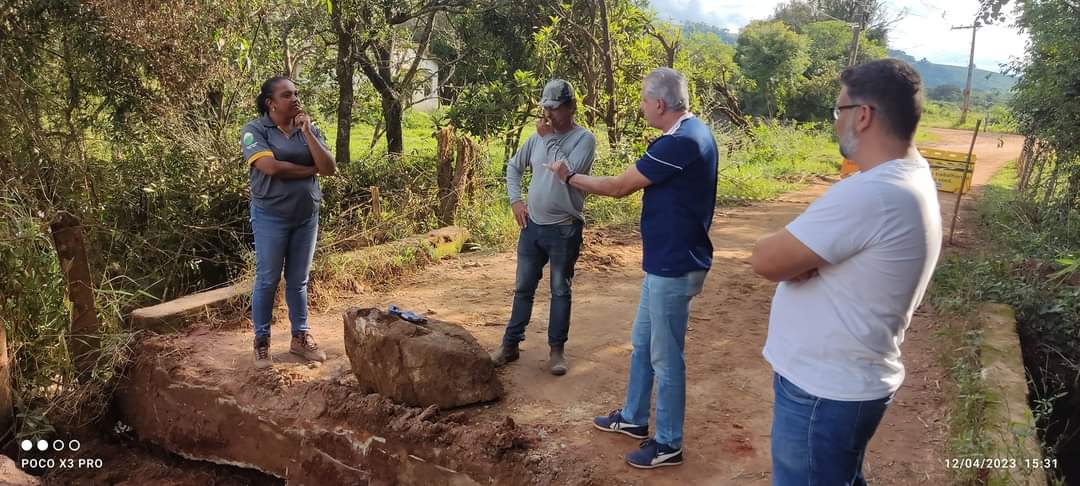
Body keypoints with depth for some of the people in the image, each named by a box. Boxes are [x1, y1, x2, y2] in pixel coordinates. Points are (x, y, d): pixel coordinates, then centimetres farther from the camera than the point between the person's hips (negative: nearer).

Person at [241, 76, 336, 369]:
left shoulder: (309, 129, 5)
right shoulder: (255, 130, -8)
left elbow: (329, 169, -6)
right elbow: (270, 167, -23)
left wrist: (307, 132, -11)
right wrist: (309, 169, -11)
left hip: (307, 216, 4)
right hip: (271, 217, -4)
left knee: (299, 280, 12)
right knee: (267, 281, 5)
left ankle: (300, 337, 23)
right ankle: (262, 341, 18)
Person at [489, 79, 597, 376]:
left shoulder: (584, 139, -10)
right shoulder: (538, 136, 6)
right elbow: (514, 166, 17)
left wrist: (549, 139, -18)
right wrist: (515, 200, 6)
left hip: (564, 229, -5)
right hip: (532, 226, 5)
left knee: (560, 291, 7)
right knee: (523, 288, 11)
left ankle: (557, 349, 20)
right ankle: (511, 344, 22)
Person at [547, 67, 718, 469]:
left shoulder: (680, 142, -24)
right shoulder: (691, 132, 8)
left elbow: (618, 187, -16)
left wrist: (569, 177, -3)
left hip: (674, 266, -10)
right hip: (666, 260, 10)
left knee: (665, 357, 3)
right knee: (642, 342, 21)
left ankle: (668, 444, 19)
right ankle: (633, 418, 37)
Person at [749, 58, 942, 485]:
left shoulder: (871, 193, -29)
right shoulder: (913, 179, 5)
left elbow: (765, 260, -24)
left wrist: (797, 259, -6)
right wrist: (808, 254, -11)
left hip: (823, 389, -9)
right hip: (847, 379, 9)